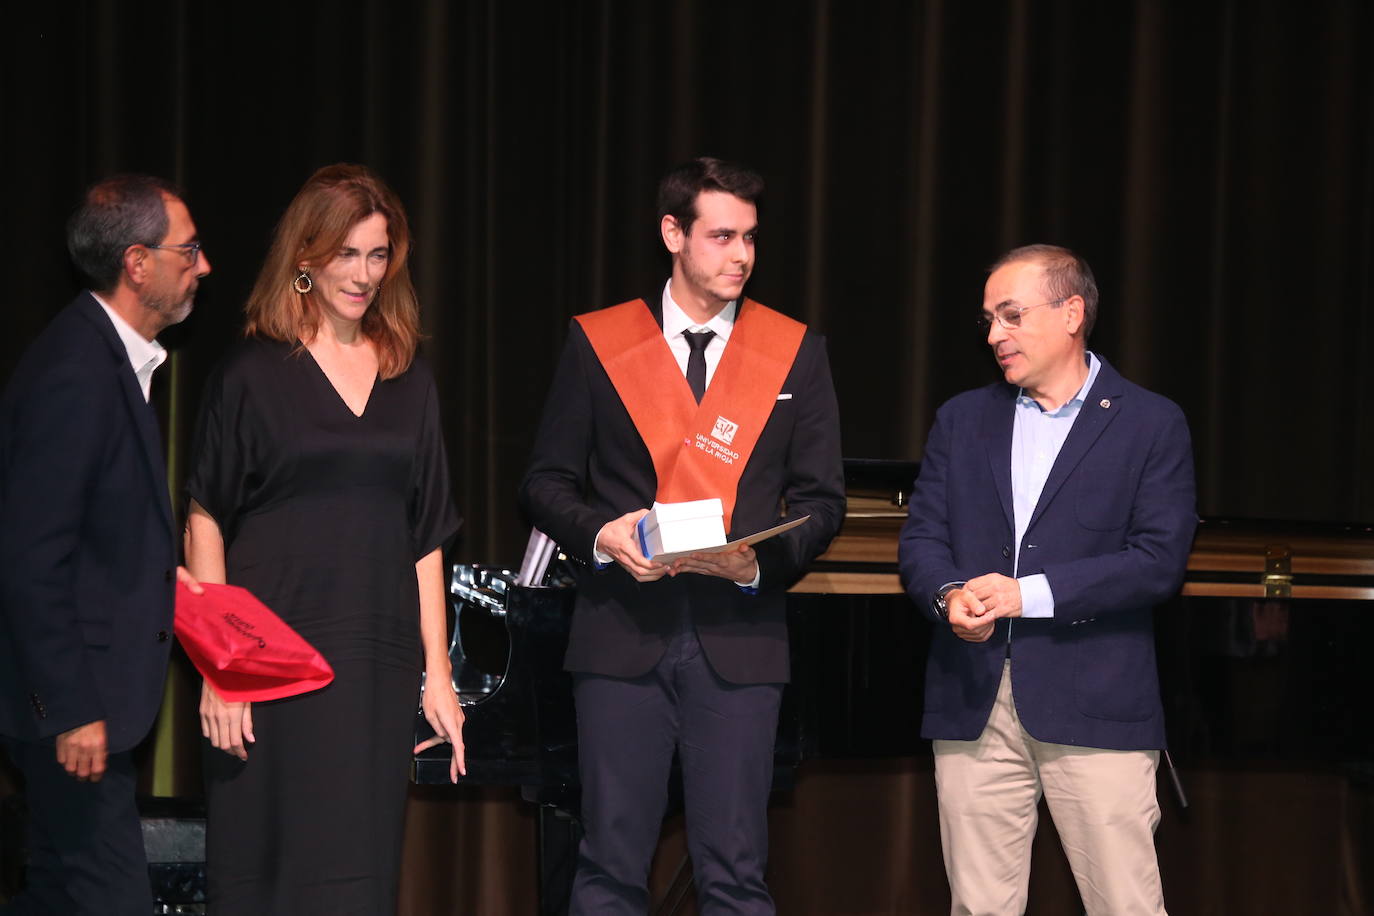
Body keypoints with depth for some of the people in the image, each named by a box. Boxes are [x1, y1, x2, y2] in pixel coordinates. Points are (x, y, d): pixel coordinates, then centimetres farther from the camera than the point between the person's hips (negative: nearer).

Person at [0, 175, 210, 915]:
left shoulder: (109, 355, 9)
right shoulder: (74, 375, -22)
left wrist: (157, 576, 9)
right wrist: (71, 711, -21)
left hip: (87, 686, 10)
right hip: (72, 693, -10)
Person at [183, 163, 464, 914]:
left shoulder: (407, 380, 12)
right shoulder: (251, 375, 0)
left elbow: (425, 536, 13)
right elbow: (206, 522, -4)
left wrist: (437, 672, 8)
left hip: (377, 665, 4)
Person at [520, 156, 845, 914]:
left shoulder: (794, 351, 8)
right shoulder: (597, 342, 6)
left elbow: (821, 498, 8)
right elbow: (547, 483, 8)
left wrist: (764, 561, -11)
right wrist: (599, 533, -13)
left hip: (738, 636, 0)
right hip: (623, 631, 0)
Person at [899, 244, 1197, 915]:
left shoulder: (1151, 425, 2)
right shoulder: (962, 419, 15)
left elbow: (1159, 559, -8)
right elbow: (921, 540, 10)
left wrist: (1030, 593, -15)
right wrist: (948, 595, -13)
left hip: (1095, 706, -4)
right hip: (974, 706, 4)